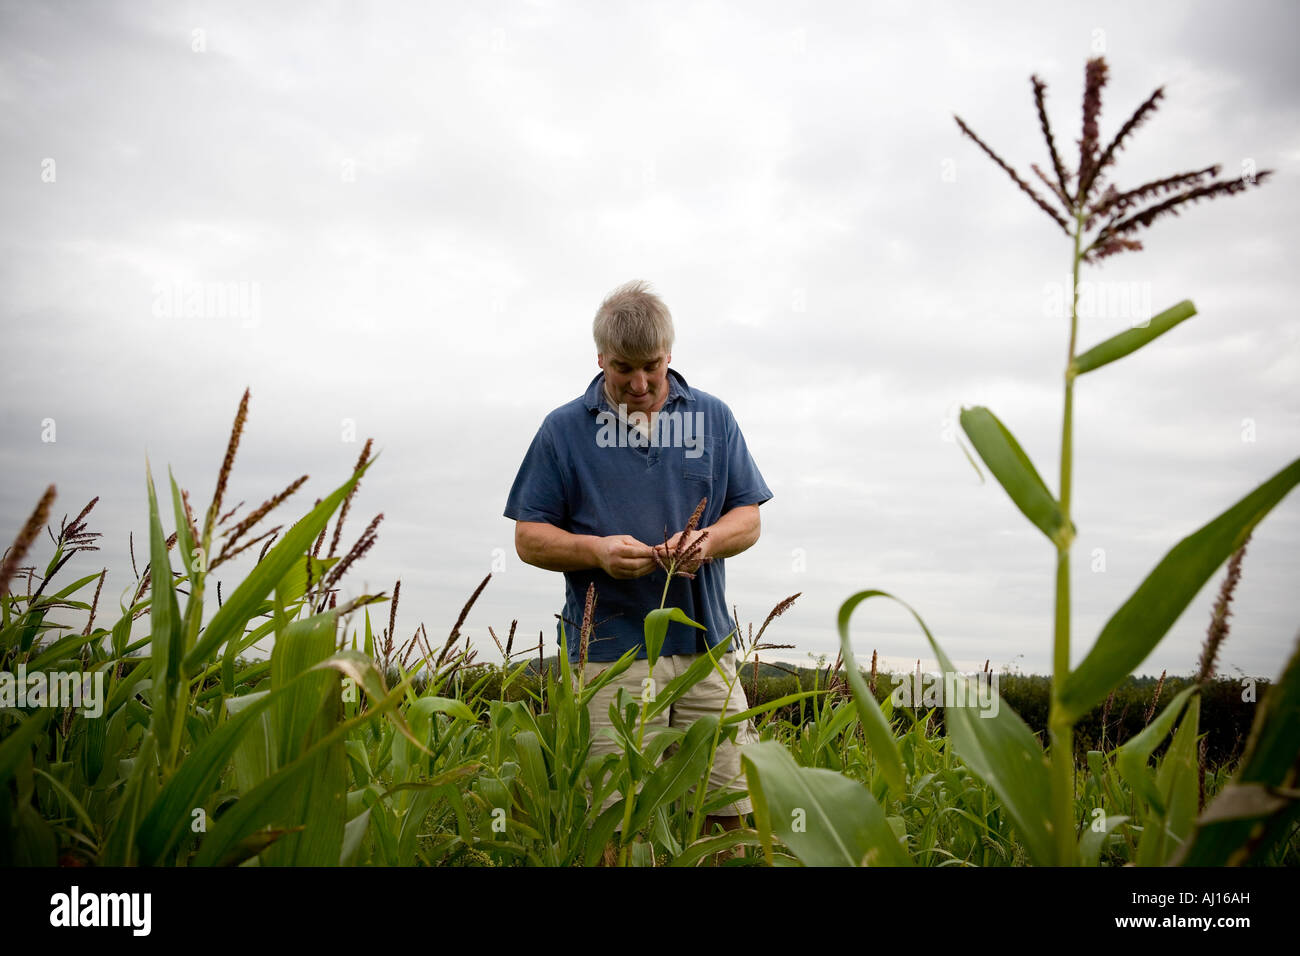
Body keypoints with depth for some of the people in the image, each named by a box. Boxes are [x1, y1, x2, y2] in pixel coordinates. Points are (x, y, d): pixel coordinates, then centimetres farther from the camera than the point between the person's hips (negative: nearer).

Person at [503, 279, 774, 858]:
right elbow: (529, 537, 5)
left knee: (730, 809, 4)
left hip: (705, 644, 3)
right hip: (611, 653, -2)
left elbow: (747, 518, 11)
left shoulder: (713, 418, 11)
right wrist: (597, 550, -14)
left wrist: (708, 540, -11)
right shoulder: (563, 430, 4)